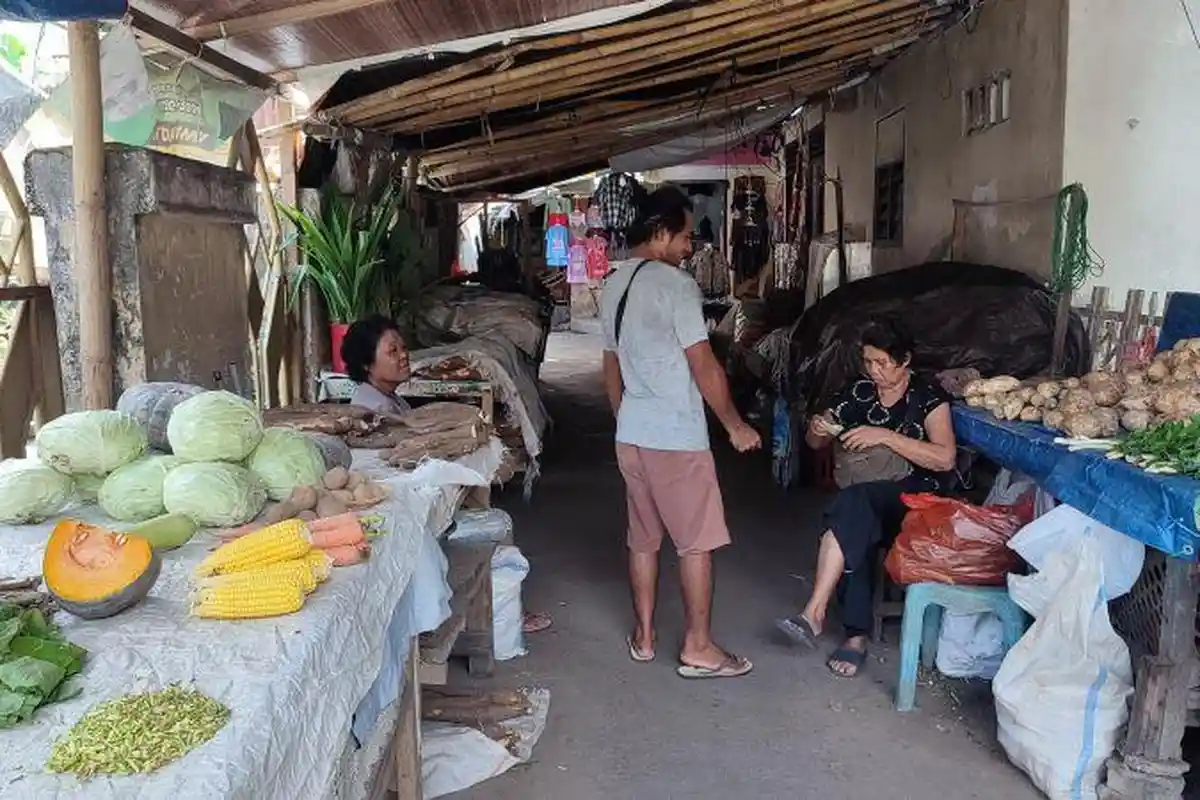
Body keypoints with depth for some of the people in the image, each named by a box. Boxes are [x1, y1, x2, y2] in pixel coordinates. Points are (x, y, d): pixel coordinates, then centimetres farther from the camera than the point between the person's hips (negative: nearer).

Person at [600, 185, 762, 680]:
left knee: (643, 538, 16)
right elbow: (704, 367, -16)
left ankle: (643, 636, 25)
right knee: (697, 541, 3)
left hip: (631, 435, 8)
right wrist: (735, 425, -5)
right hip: (676, 437, -8)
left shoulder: (613, 286, 10)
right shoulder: (675, 284, -16)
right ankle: (697, 648, 10)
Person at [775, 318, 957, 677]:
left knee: (854, 502, -35)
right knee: (858, 528, -34)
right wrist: (817, 429, -12)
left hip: (917, 498, -3)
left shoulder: (928, 396, -4)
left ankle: (815, 613, -38)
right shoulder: (859, 393, 8)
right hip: (866, 498, 4)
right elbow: (816, 443, 13)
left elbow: (946, 459, -17)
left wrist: (885, 436, -24)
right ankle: (856, 635, -28)